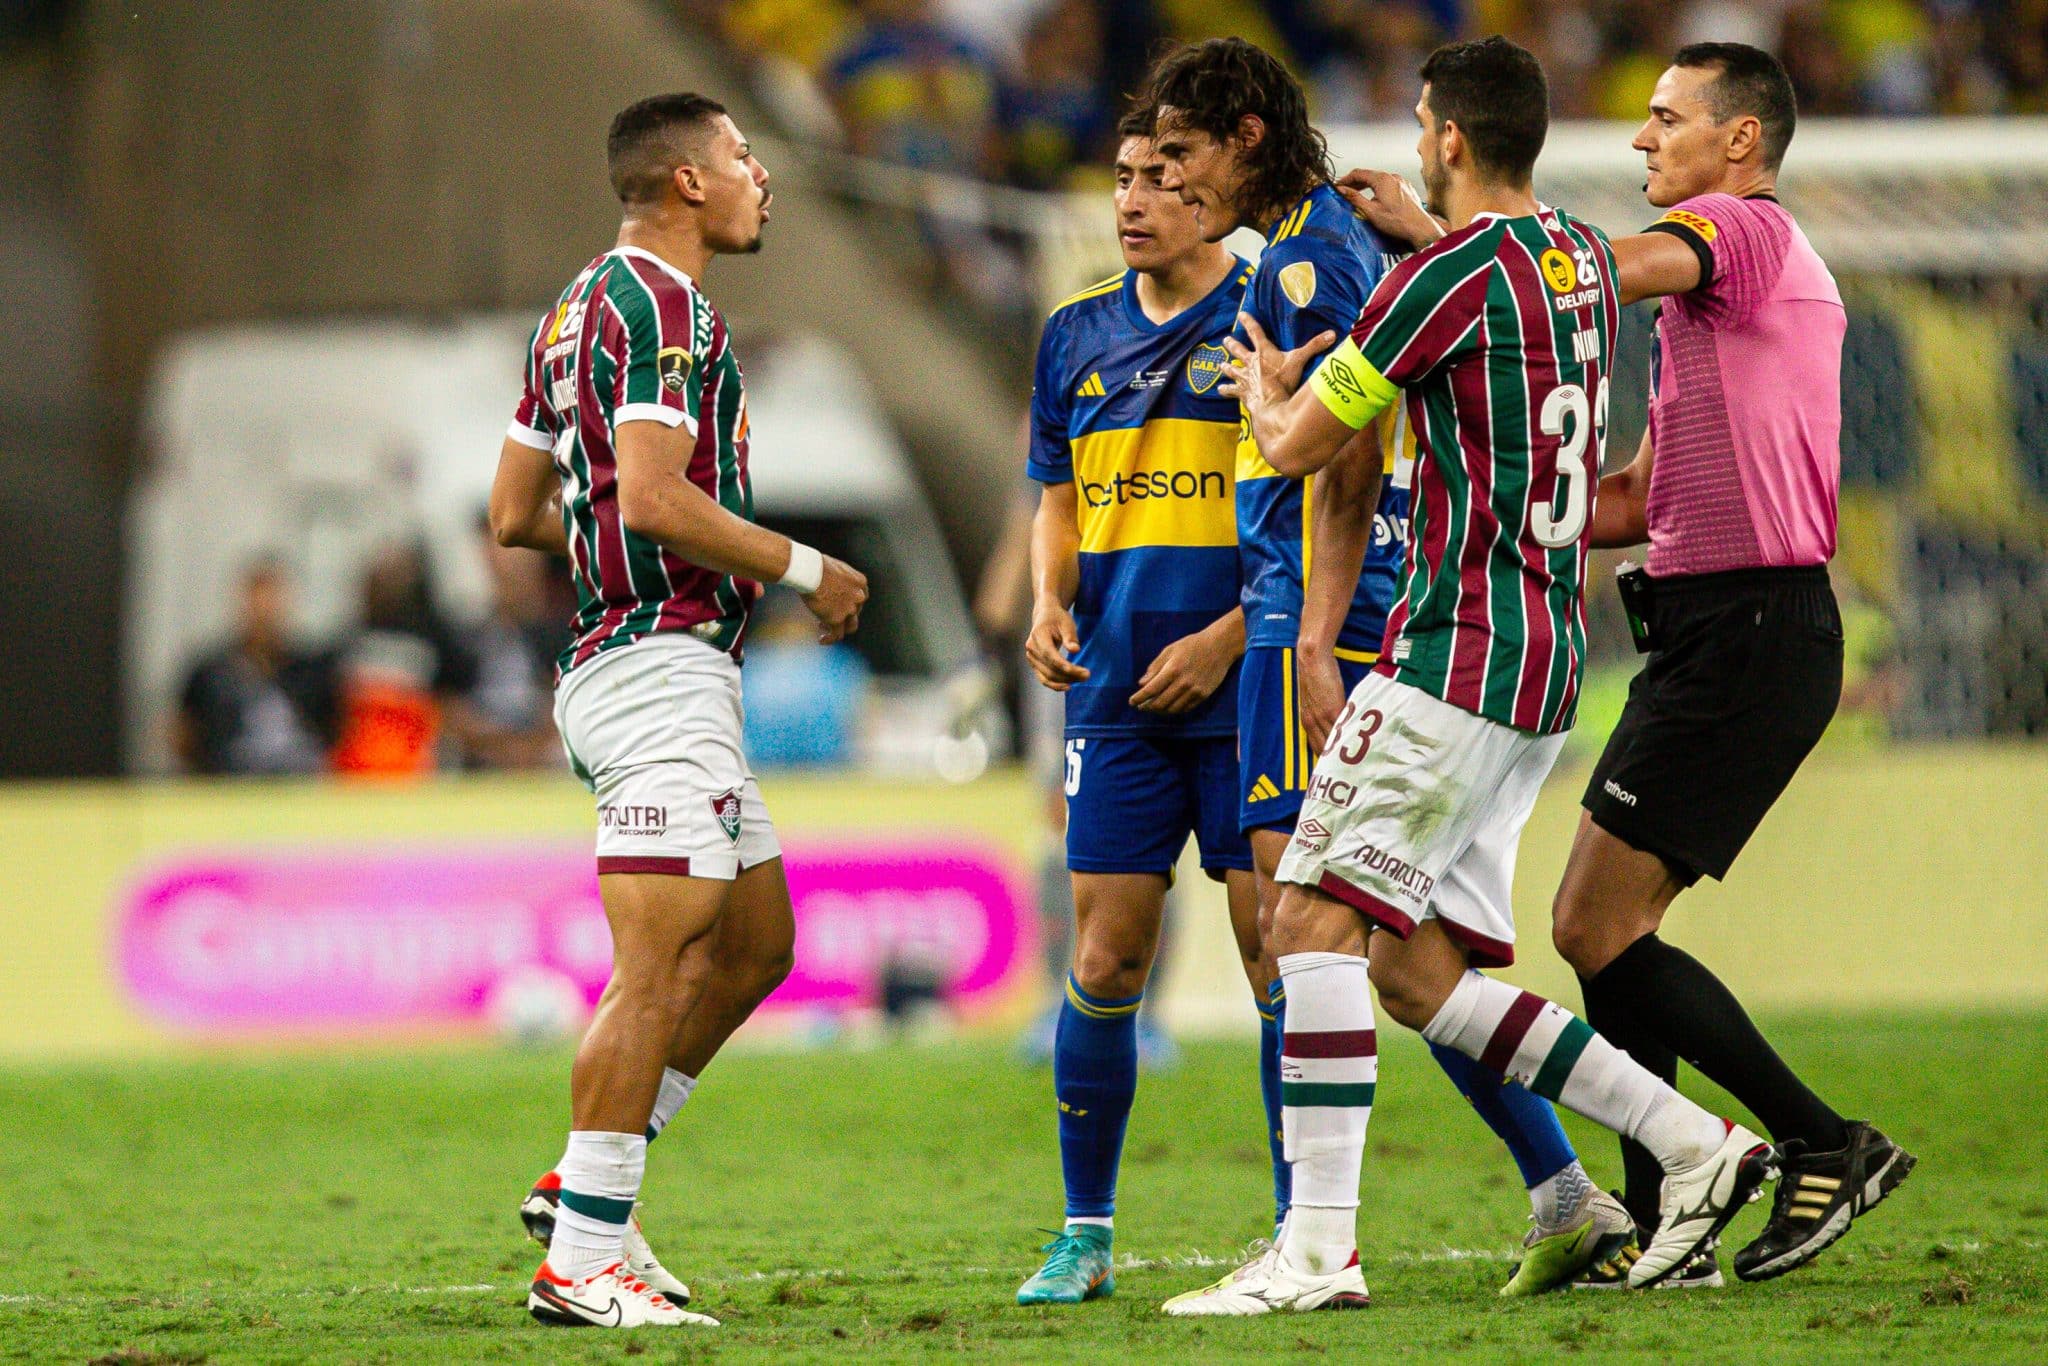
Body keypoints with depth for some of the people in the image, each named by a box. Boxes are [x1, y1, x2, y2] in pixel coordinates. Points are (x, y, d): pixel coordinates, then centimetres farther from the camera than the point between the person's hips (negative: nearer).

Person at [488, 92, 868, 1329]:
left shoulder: (581, 305, 19)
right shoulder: (660, 302, -12)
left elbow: (519, 513, 20)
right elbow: (654, 499, -22)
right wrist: (804, 568, -12)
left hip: (622, 659, 11)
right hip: (662, 661, -11)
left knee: (754, 944, 15)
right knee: (657, 970, -12)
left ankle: (587, 1190, 16)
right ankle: (583, 1259, -13)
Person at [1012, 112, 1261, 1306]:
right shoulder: (1078, 335, 13)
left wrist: (1230, 636, -13)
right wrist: (1050, 604, 2)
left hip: (1245, 685, -4)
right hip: (1118, 695, 4)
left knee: (1278, 950, -5)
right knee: (1106, 960, 1)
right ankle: (1086, 1236, 9)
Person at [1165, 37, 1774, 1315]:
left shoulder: (1452, 274, -11)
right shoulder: (1584, 260, 14)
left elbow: (1299, 444, -3)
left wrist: (1268, 392, 19)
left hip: (1460, 657, -9)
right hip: (1546, 658, 9)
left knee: (1318, 922, -11)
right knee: (1416, 968, 10)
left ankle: (1320, 1246, -19)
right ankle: (1697, 1143, 7)